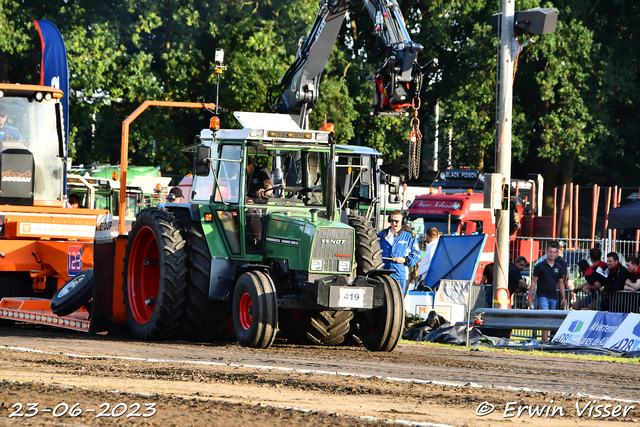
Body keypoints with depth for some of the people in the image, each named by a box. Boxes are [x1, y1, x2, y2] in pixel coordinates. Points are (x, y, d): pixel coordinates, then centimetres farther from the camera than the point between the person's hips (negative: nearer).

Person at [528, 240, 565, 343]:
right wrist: (530, 296, -3)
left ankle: (544, 340, 15)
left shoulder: (558, 268, 11)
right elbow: (534, 282, 2)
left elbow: (561, 283, 17)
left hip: (553, 297, 5)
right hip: (542, 296, -5)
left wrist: (563, 297, 10)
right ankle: (545, 340, -23)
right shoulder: (540, 266, 0)